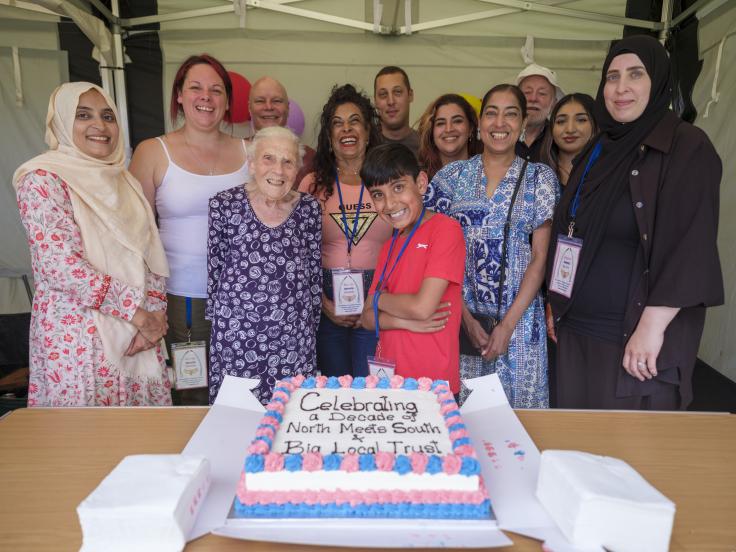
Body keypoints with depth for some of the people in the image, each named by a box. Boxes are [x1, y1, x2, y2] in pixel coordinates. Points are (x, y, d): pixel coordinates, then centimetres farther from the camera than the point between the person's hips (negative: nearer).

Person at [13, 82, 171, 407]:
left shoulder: (124, 180, 11)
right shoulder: (42, 180, -8)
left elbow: (151, 256, 9)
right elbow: (61, 265, -18)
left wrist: (154, 313, -5)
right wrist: (137, 313, -16)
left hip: (138, 331, 6)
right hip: (78, 334, -5)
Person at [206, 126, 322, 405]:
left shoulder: (309, 208, 0)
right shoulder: (224, 205, -5)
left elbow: (315, 270, 8)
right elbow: (213, 267, 3)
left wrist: (313, 320, 11)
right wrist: (216, 317, 6)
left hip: (294, 333, 2)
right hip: (236, 332, -1)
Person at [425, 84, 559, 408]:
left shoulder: (540, 178, 3)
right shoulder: (452, 176, 4)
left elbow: (540, 257, -1)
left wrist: (508, 324, -10)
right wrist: (466, 318, -7)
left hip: (519, 318, 0)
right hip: (459, 317, 1)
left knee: (518, 401, 5)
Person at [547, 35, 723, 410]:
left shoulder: (689, 147, -7)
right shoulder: (597, 153, 12)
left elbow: (693, 246, -15)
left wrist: (652, 326, -20)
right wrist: (556, 305, 13)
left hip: (636, 336, -6)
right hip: (577, 329, 6)